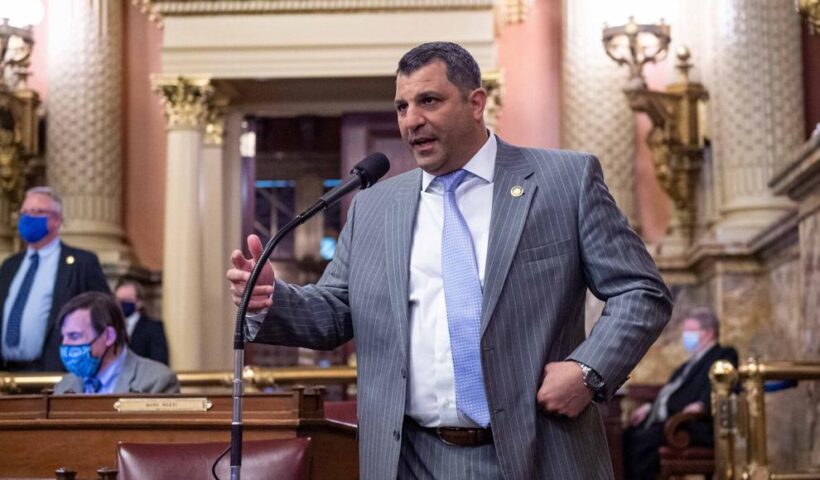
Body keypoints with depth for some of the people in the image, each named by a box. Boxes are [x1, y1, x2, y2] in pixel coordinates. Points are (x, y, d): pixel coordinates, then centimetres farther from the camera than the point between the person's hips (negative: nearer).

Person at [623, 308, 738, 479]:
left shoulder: (724, 356, 3)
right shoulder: (691, 363, 31)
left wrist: (702, 404, -33)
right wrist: (650, 407, 11)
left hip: (694, 425, -9)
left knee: (643, 440, -29)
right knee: (627, 436, -13)